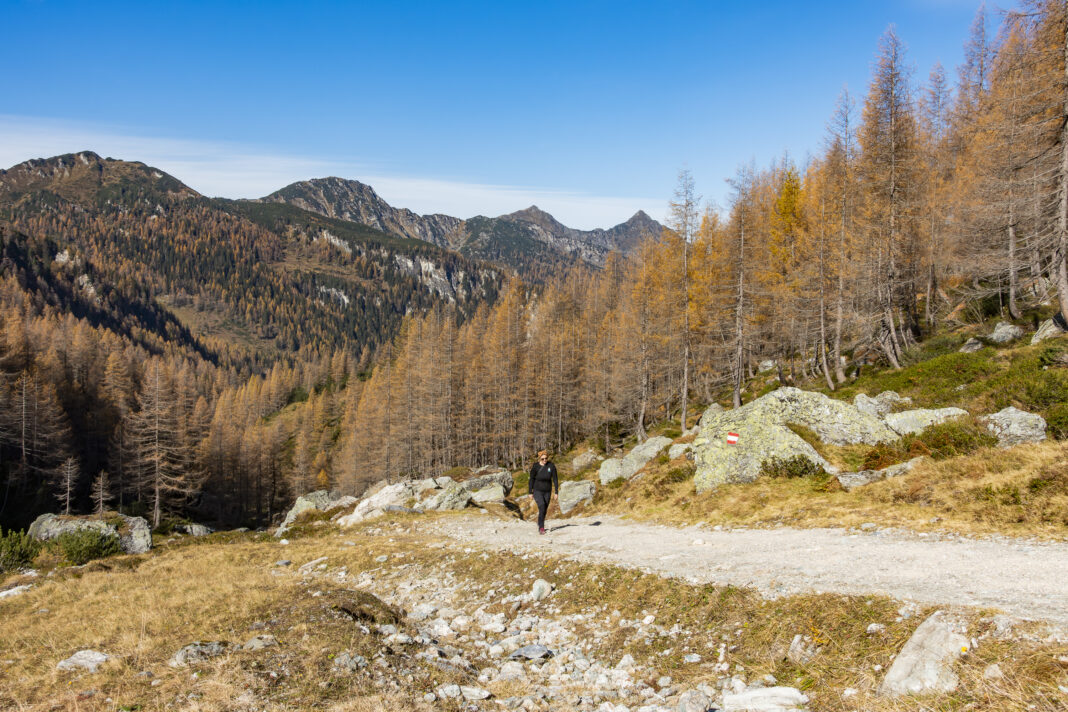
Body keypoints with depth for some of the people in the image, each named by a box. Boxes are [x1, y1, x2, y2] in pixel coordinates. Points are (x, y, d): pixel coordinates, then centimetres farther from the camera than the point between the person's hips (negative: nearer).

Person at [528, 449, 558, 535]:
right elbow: (531, 480, -7)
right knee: (542, 507, -22)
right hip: (537, 491, -3)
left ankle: (540, 525, 34)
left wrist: (556, 492, -7)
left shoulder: (551, 466, -10)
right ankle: (541, 527, -16)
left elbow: (555, 479, -5)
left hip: (547, 492, 3)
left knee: (544, 510, 11)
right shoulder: (535, 467, -14)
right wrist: (530, 492, -6)